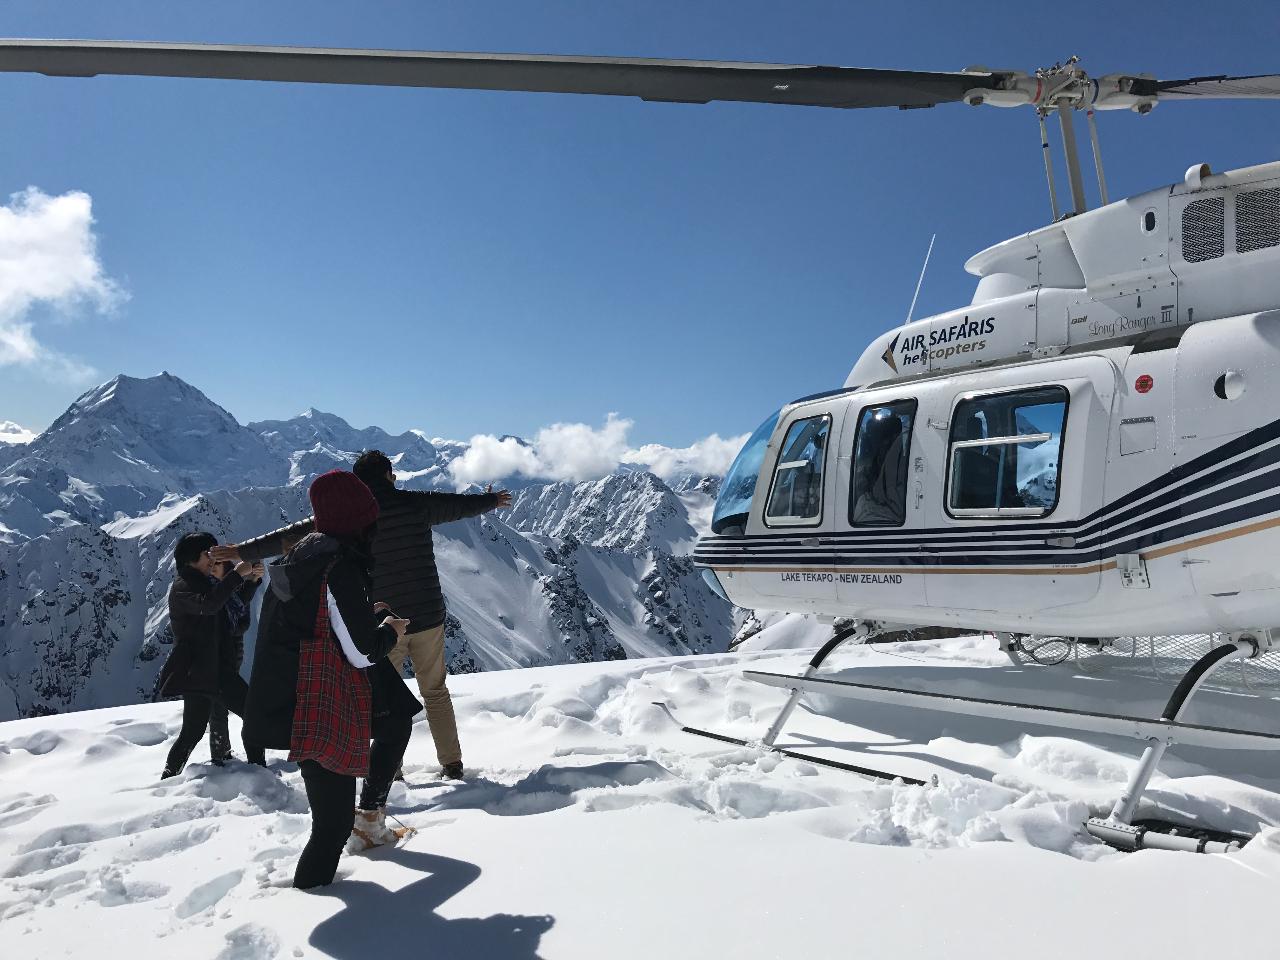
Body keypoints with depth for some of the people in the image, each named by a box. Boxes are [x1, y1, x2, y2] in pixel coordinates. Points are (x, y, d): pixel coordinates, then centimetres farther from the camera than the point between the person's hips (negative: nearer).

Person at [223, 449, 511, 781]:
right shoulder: (417, 503, -2)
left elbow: (298, 534, -4)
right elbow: (462, 504, 14)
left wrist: (246, 551, 5)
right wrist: (492, 499, 34)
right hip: (428, 617, 2)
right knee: (435, 691, 15)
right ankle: (452, 763, 17)